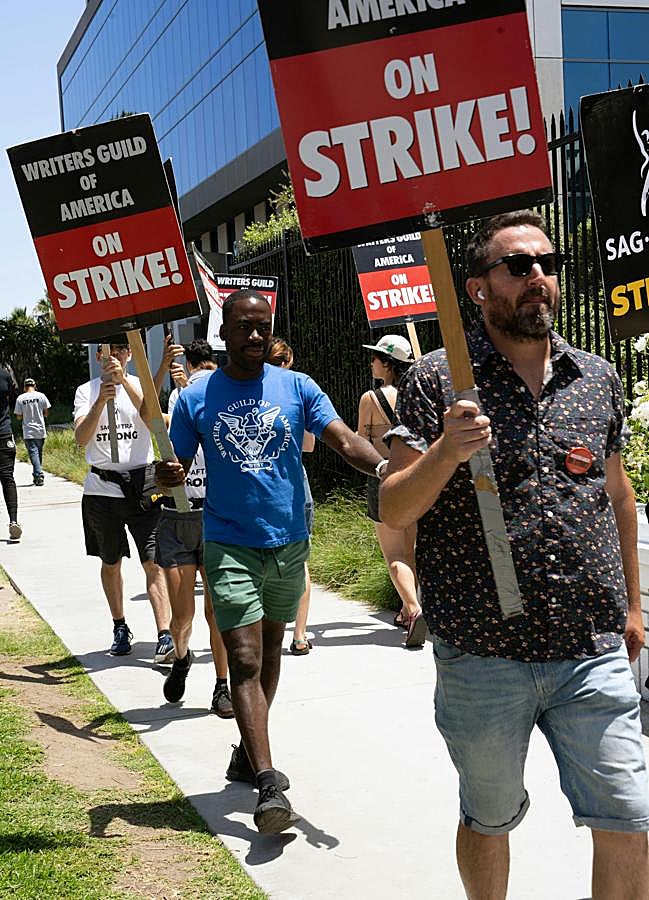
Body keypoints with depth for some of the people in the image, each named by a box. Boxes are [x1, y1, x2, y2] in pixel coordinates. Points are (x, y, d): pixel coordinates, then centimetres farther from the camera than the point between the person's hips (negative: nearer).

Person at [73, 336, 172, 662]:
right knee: (111, 563, 14)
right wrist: (101, 400, -23)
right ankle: (120, 628, 31)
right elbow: (81, 437, -9)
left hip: (141, 484, -2)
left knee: (154, 562, -10)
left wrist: (124, 381, -24)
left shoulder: (141, 386, 4)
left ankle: (165, 638, -15)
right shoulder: (86, 391, 5)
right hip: (102, 486, 2)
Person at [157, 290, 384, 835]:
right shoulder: (196, 398, -2)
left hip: (290, 543, 3)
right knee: (245, 662, -11)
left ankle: (248, 751, 35)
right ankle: (269, 784, -11)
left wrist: (387, 469, -33)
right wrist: (169, 474, -24)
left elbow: (344, 440, -13)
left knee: (270, 653, 16)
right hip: (231, 545, -2)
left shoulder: (297, 387, -1)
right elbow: (174, 471, 1)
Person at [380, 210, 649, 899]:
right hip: (481, 655, -2)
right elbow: (393, 513, -7)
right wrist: (444, 452, -26)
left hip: (593, 653, 3)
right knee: (488, 820, 15)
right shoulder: (436, 382, -4)